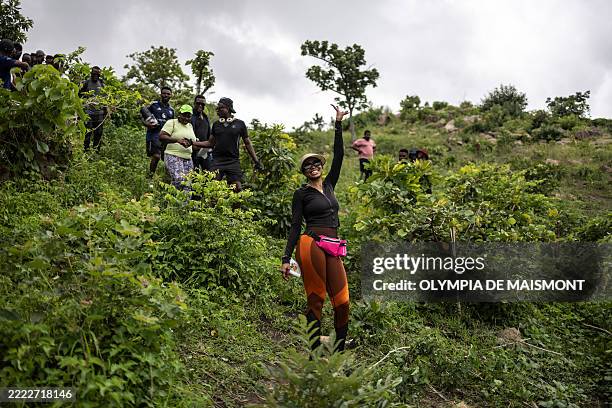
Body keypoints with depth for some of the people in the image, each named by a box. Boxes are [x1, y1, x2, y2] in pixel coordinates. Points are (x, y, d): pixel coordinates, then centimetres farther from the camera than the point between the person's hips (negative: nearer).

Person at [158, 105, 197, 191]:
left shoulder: (190, 126, 20)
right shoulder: (172, 122, 0)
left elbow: (194, 140, 31)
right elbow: (161, 136, -12)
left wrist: (191, 142, 7)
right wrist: (177, 140, -23)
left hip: (187, 159, 7)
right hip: (173, 156, -7)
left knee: (188, 185, 0)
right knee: (180, 180, -25)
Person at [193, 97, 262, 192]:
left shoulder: (239, 124, 5)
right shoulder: (216, 124, 13)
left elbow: (247, 143, 8)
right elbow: (210, 143, 16)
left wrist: (256, 161, 4)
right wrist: (193, 143, 6)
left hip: (233, 162, -2)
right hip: (217, 162, 2)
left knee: (237, 188, -9)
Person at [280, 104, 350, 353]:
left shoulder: (329, 185, 20)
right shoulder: (301, 194, 6)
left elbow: (338, 156, 16)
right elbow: (295, 226, 1)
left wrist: (338, 125, 15)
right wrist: (286, 258, -6)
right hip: (311, 244, -5)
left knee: (342, 301, -1)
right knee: (315, 300, -3)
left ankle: (340, 350, 11)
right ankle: (316, 350, 7)